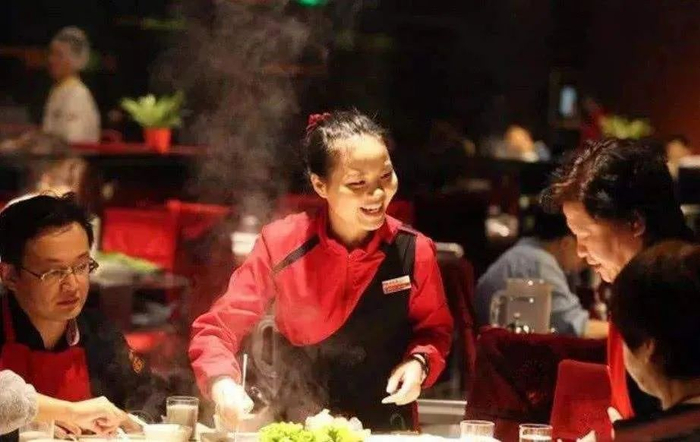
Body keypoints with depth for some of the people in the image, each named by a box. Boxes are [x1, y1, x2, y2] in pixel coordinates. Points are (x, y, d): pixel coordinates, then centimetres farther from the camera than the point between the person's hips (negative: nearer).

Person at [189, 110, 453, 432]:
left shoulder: (414, 251, -5)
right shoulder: (281, 245, -9)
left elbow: (434, 331, 10)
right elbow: (217, 327, -5)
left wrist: (419, 362, -10)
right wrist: (223, 384, -23)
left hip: (386, 430, 0)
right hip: (298, 429, 0)